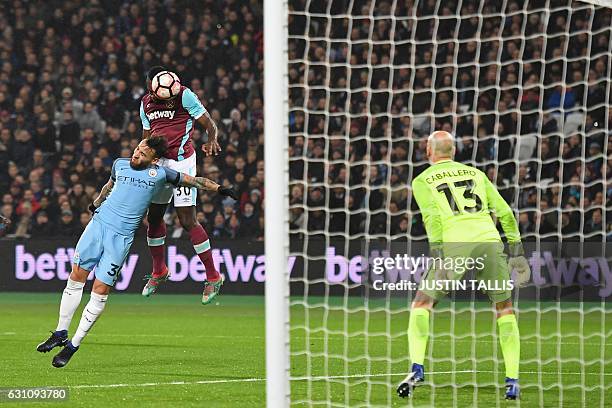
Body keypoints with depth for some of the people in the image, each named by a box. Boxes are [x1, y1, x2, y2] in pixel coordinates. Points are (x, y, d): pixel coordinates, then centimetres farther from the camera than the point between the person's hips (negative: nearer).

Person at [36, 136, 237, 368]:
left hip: (122, 236, -3)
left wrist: (218, 189, -1)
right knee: (77, 276, -1)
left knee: (101, 289, -7)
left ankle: (74, 345, 1)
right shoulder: (120, 164, 11)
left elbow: (192, 181, 9)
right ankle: (61, 334, 12)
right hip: (98, 223, 3)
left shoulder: (160, 174, 2)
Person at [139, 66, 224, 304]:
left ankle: (213, 277, -3)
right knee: (153, 217, 10)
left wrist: (212, 141, -31)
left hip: (181, 161, -7)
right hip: (158, 163, 7)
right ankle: (159, 271, 31)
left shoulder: (183, 96, -9)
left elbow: (209, 124, -11)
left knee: (187, 221, -11)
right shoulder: (146, 103, 11)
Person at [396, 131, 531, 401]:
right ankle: (512, 381, 8)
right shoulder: (475, 173, 25)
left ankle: (417, 368, -6)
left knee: (421, 304, 12)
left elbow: (432, 217, -3)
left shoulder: (422, 180, 16)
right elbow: (505, 212, 17)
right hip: (489, 240, 3)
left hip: (455, 244, -2)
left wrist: (438, 255, -11)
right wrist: (516, 251, 17)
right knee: (505, 308, 16)